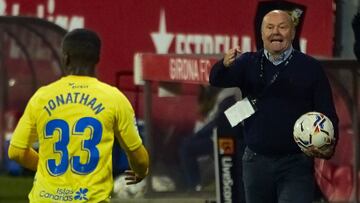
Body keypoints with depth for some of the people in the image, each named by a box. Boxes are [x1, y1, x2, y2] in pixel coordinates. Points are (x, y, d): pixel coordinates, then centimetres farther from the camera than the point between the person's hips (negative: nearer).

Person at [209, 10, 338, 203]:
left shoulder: (311, 67, -1)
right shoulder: (248, 63, 4)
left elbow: (328, 114, -1)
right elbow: (217, 80, -12)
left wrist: (329, 147, -20)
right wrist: (225, 65, -36)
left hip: (296, 165, -3)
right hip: (256, 162, 3)